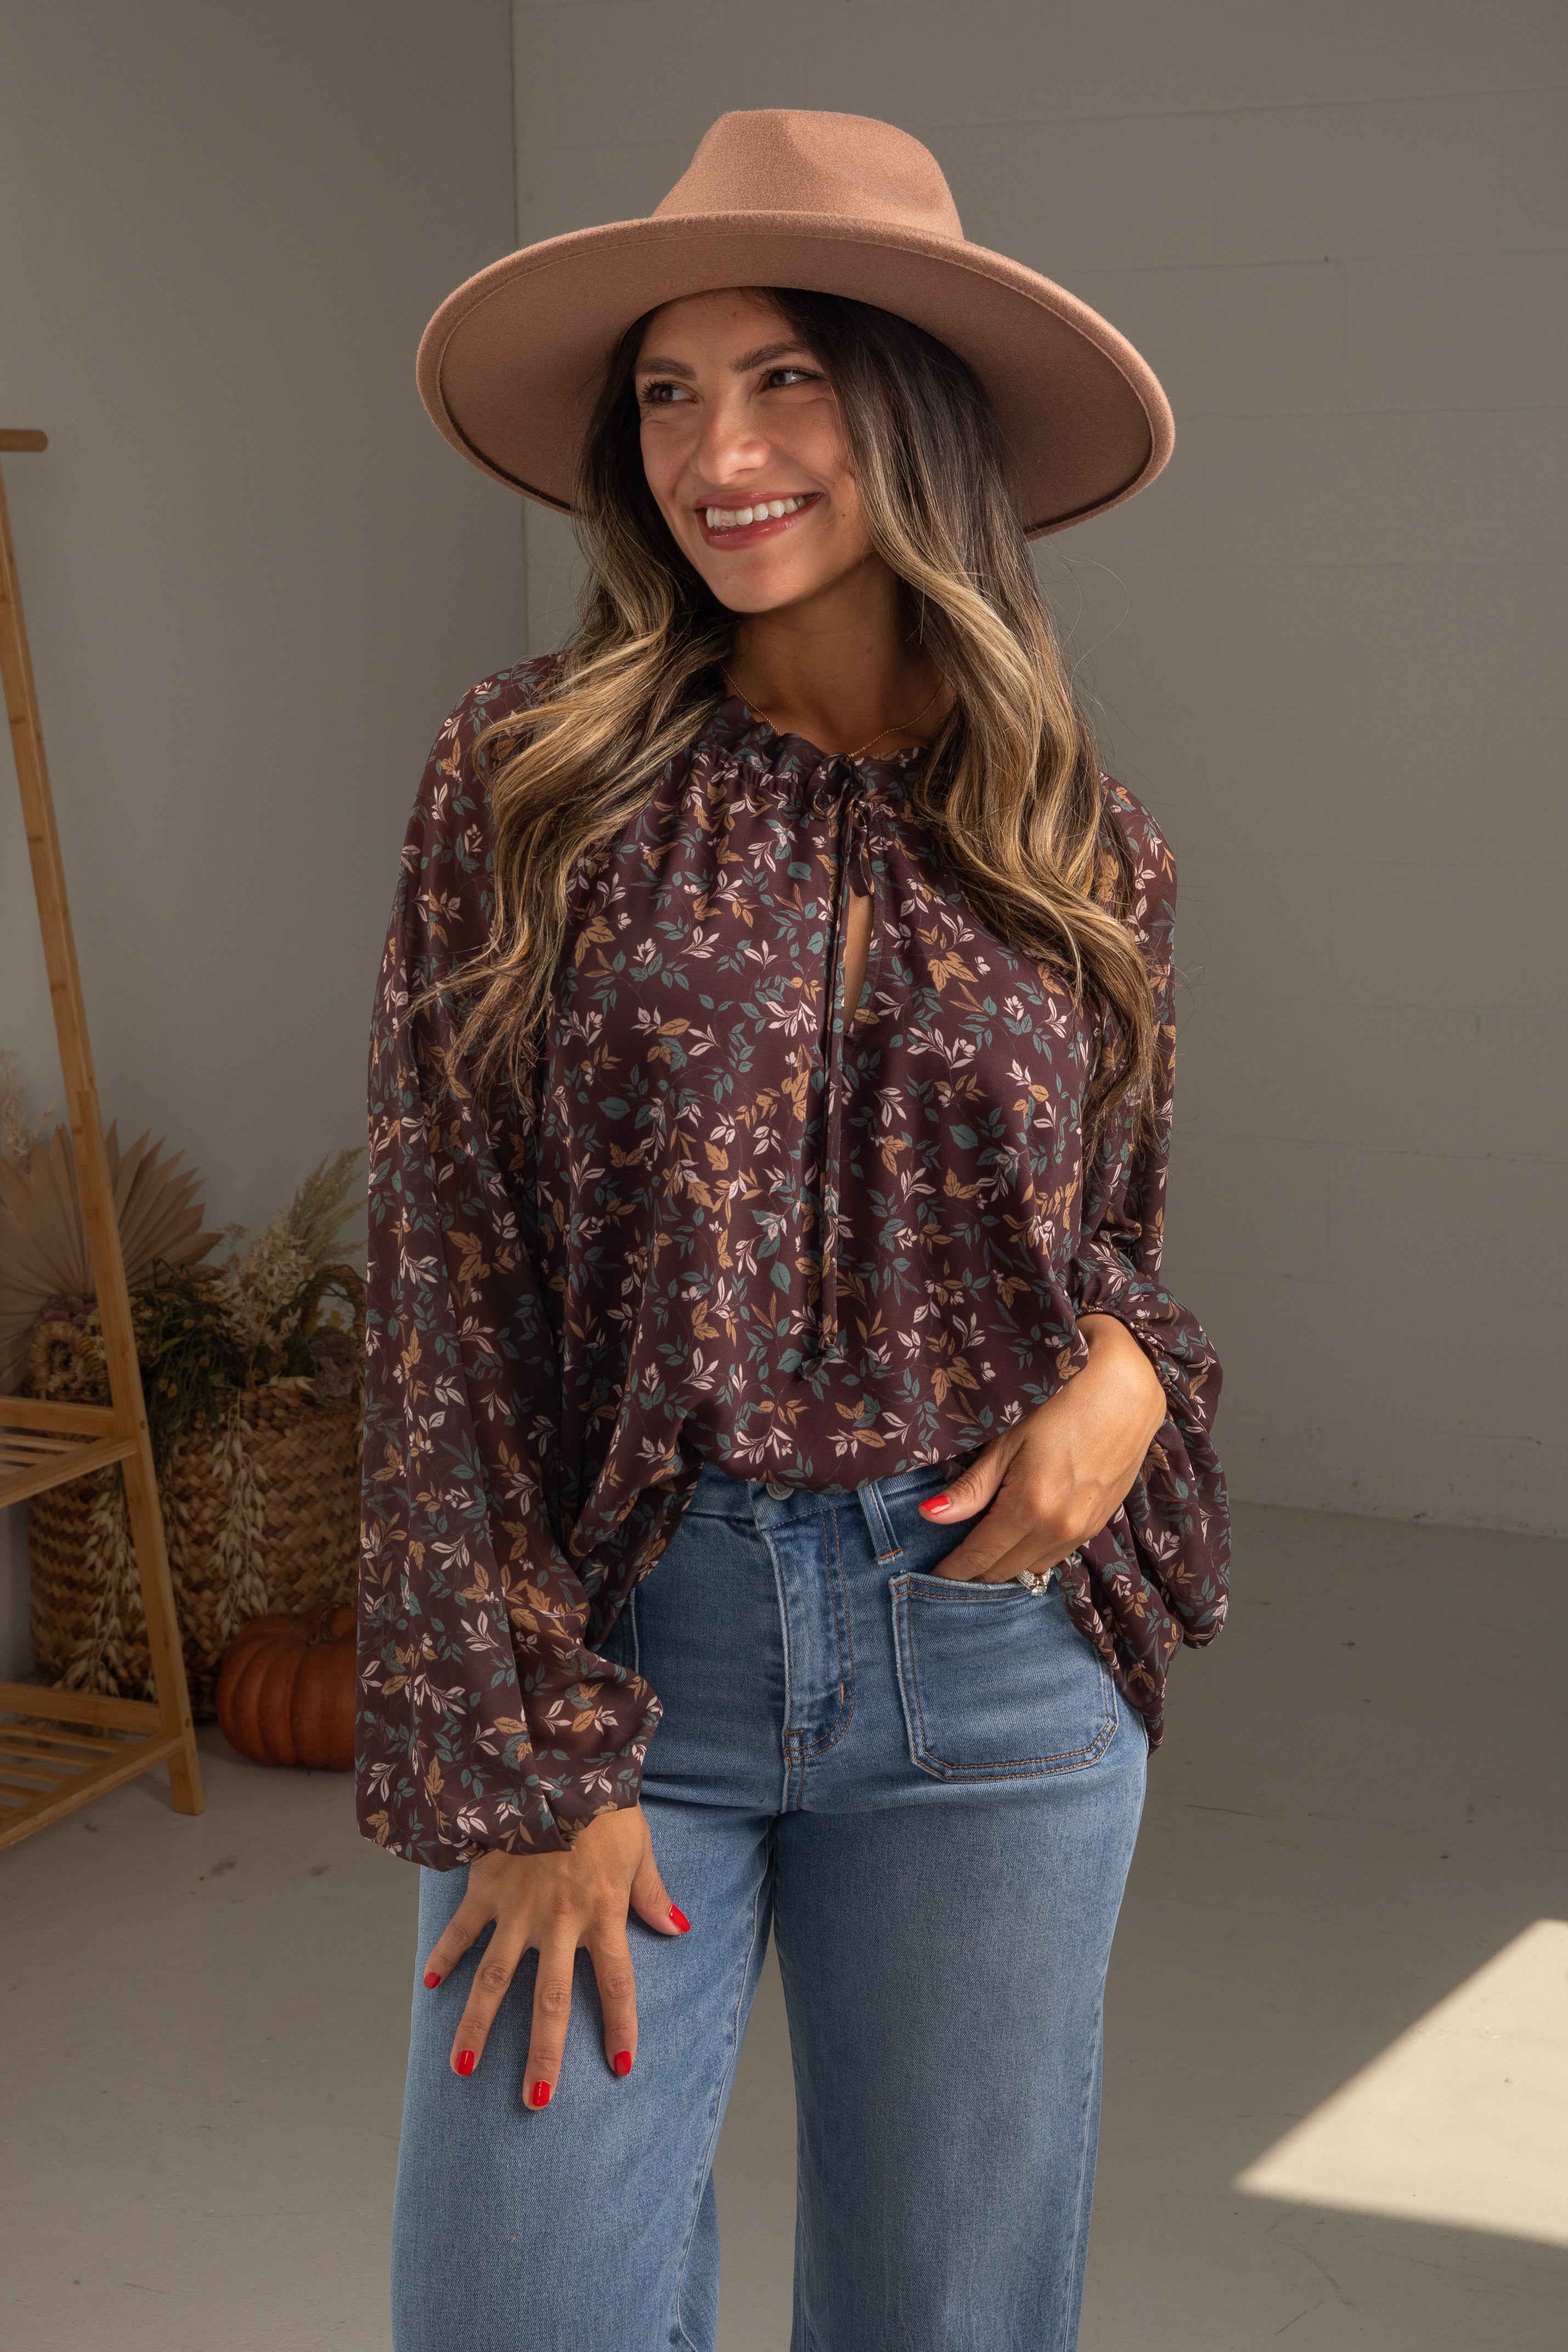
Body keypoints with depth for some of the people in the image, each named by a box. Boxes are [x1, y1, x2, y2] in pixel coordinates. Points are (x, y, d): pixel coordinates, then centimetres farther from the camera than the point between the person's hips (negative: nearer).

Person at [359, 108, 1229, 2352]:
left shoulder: (1085, 849, 3)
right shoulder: (523, 787, -4)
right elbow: (444, 1296, -6)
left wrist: (1129, 1371, -8)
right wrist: (526, 1762, -9)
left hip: (991, 1658, 2)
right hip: (613, 1637, -1)